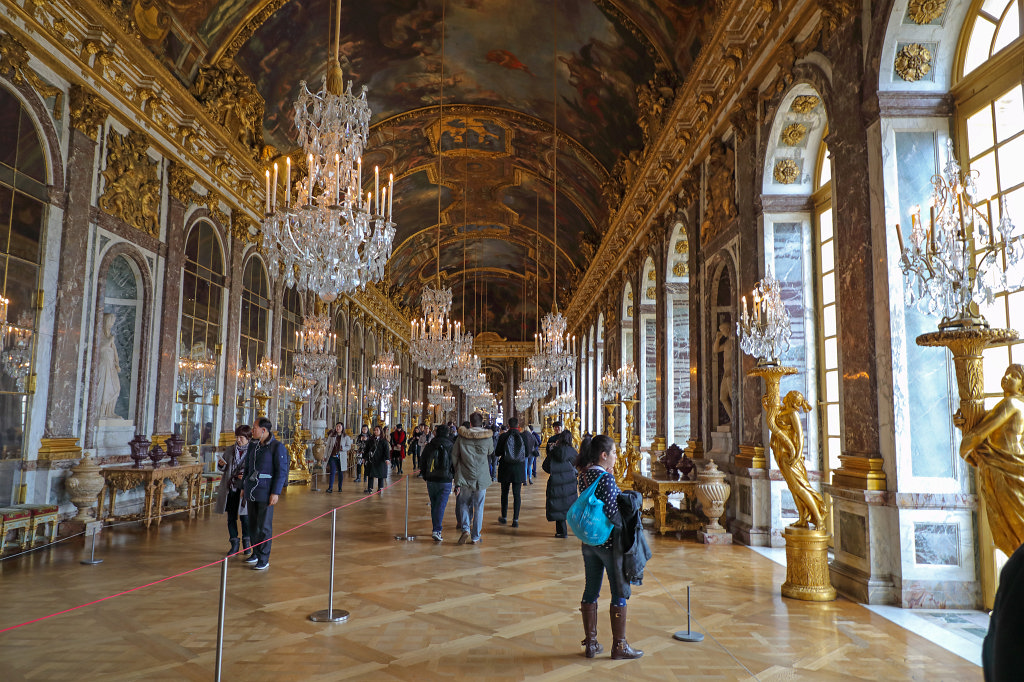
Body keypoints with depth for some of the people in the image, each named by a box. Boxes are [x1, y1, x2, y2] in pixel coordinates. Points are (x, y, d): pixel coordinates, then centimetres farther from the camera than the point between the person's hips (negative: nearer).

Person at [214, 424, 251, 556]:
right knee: (231, 517, 9)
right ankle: (234, 544, 20)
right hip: (230, 489, 4)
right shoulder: (229, 450, 9)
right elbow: (223, 469, 16)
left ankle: (246, 542, 20)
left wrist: (247, 477, -16)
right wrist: (221, 464, -6)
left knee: (244, 517, 1)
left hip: (244, 490, -4)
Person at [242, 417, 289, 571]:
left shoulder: (277, 447, -10)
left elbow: (282, 471, -11)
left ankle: (264, 560, 6)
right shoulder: (253, 445, 9)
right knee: (253, 525, 13)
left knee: (264, 526, -2)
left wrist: (276, 492, -16)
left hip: (266, 492, -6)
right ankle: (256, 553, 28)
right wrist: (244, 488, 18)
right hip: (251, 491, 6)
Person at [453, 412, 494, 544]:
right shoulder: (487, 438, -5)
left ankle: (465, 528, -5)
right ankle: (475, 537, 14)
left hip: (465, 478, 0)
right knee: (478, 507, 10)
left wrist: (458, 471, 15)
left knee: (463, 504, 16)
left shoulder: (462, 437, -4)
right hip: (482, 479, 0)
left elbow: (454, 456, 2)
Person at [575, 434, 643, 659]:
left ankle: (590, 643, 24)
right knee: (620, 592, 7)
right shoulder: (606, 478, -21)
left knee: (591, 590, 15)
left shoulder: (583, 475, 3)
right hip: (608, 541, -8)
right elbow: (612, 513, -24)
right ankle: (619, 645, 17)